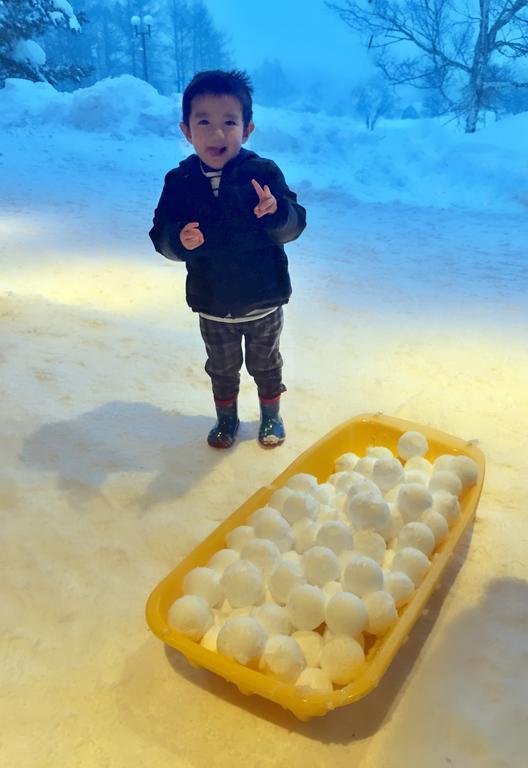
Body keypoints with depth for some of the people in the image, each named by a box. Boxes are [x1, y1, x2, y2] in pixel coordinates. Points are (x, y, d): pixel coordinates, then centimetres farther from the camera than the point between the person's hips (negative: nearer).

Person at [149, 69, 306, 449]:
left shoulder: (264, 173, -13)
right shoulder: (180, 182, -8)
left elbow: (294, 226, -16)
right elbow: (161, 236, -7)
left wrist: (276, 211, -38)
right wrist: (180, 240, -30)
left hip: (264, 300, -1)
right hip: (212, 305, 2)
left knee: (266, 365, 19)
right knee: (222, 369, 21)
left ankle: (271, 415, 45)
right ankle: (226, 418, 46)